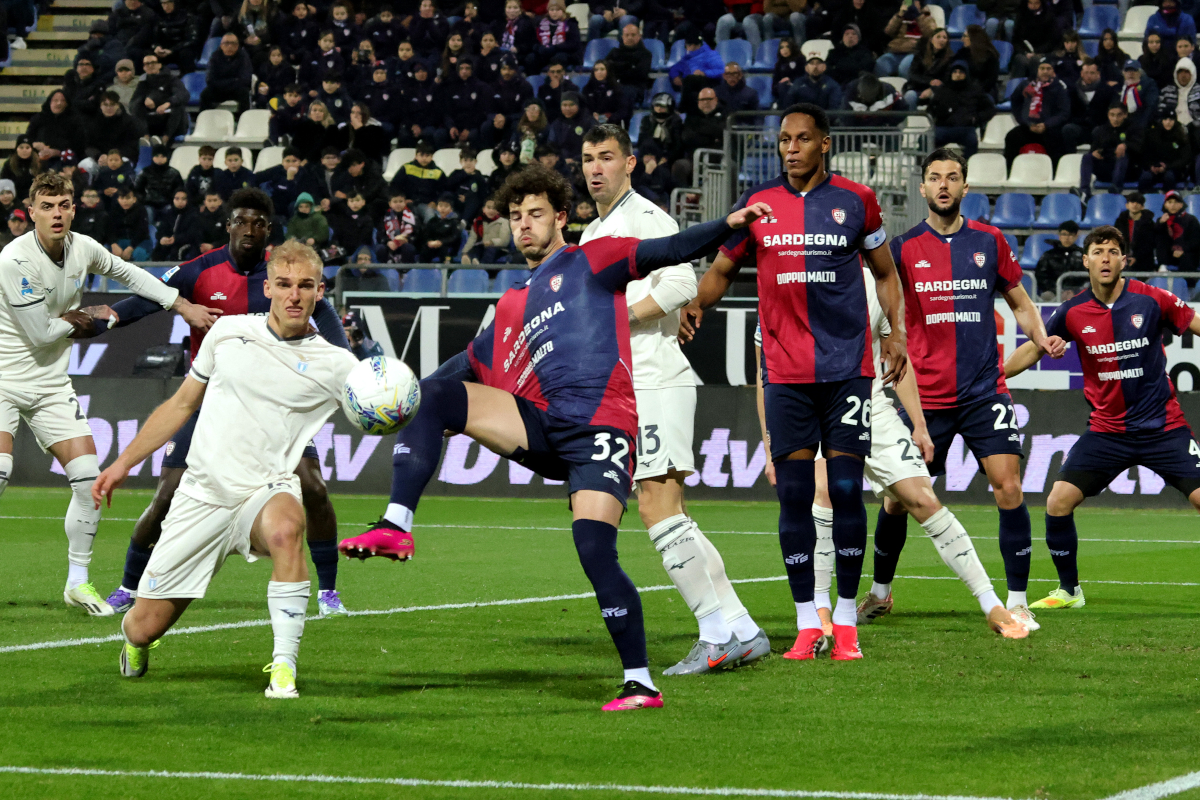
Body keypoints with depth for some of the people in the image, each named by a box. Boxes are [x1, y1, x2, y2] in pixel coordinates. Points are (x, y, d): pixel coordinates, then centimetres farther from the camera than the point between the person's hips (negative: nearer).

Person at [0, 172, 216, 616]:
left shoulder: (84, 248, -1)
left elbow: (130, 274, 19)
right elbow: (41, 334, -17)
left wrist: (183, 305, 13)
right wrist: (85, 318, -2)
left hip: (51, 385, 6)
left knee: (88, 479, -3)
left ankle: (78, 581, 11)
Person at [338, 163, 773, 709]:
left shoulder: (592, 262, 12)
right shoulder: (512, 306, 28)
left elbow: (668, 251, 1)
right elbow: (467, 367, 31)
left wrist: (728, 225, -15)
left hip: (598, 426, -5)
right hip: (537, 427, 5)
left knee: (594, 547, -19)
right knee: (431, 394, -14)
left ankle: (640, 681, -10)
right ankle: (396, 528, -24)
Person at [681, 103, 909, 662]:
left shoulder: (856, 201, 3)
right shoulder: (757, 204, 6)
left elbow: (885, 273, 15)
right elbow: (722, 269, 14)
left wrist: (896, 331, 4)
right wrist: (696, 303, -5)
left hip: (848, 365, -1)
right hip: (785, 369, 1)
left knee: (846, 489, -3)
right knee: (793, 494, -1)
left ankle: (846, 621, 6)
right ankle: (807, 624, 6)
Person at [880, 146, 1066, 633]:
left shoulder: (989, 242, 6)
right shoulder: (903, 250, 0)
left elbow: (1019, 302, 17)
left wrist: (1041, 337, -4)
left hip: (985, 392, 0)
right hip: (926, 396, 0)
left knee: (1008, 486, -13)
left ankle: (1016, 602, -6)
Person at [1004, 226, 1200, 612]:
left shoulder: (1151, 300, -8)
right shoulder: (1073, 313, -3)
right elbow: (1033, 349, 10)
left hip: (1162, 427, -2)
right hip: (1106, 431, 2)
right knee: (1058, 502, -8)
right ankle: (1069, 591, 12)